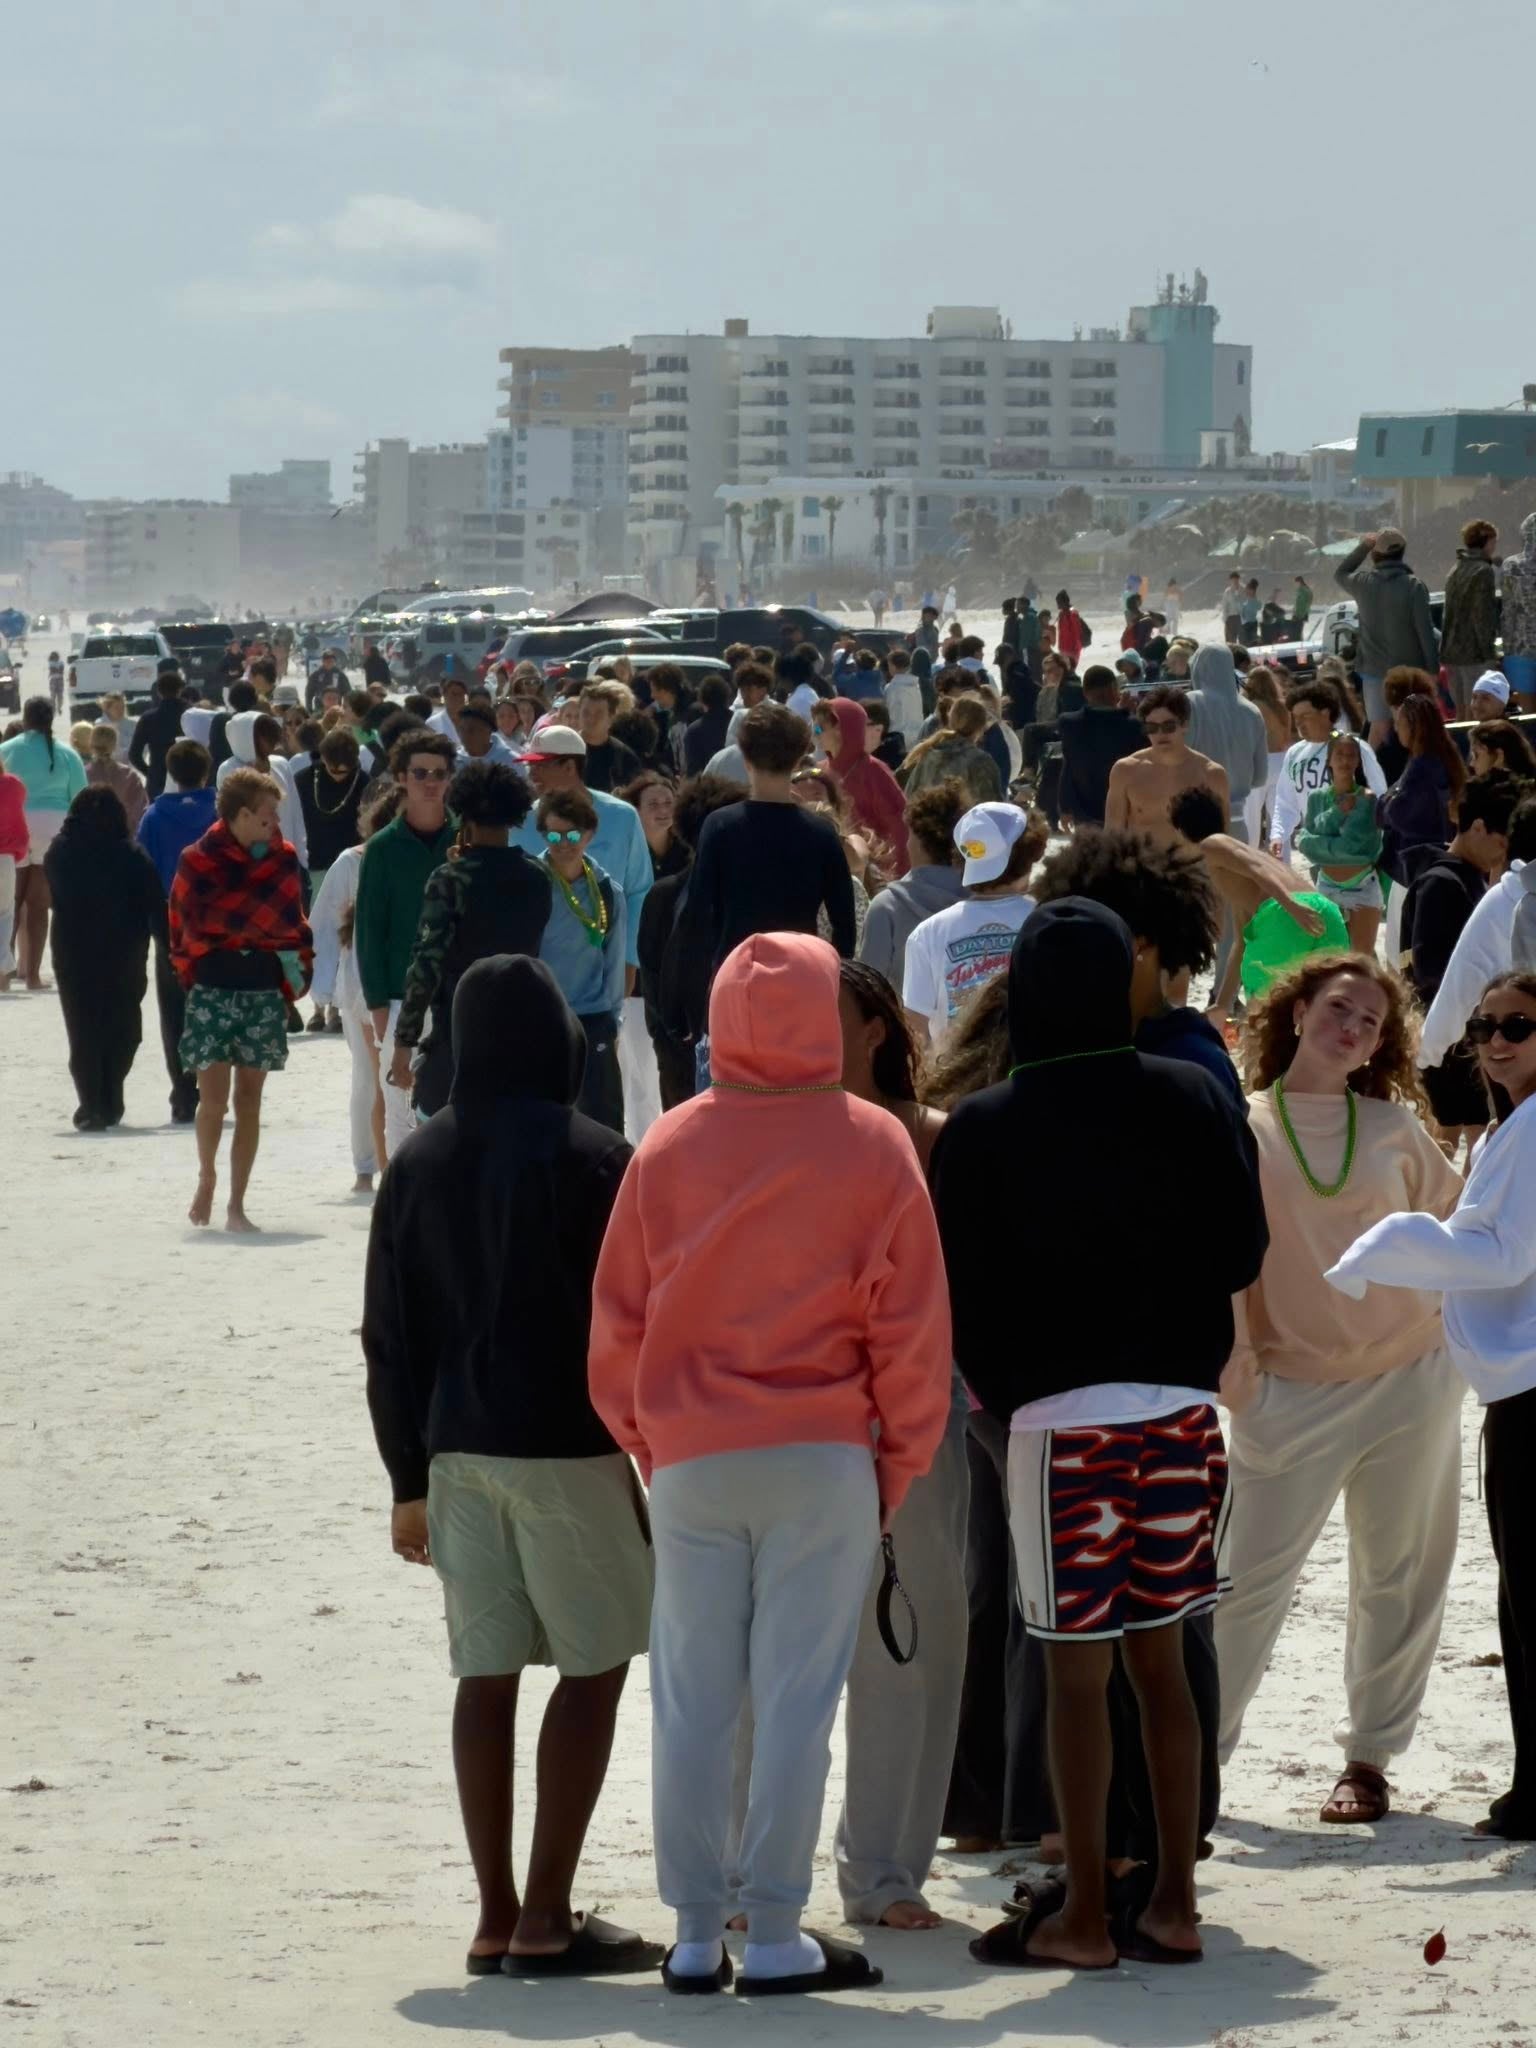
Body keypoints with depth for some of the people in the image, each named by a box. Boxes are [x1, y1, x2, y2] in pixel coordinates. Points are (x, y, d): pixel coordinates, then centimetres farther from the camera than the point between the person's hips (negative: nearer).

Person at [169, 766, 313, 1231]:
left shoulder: (282, 857, 5)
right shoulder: (199, 860, -4)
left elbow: (292, 919, 10)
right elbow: (187, 922, -3)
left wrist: (296, 973, 4)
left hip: (264, 988, 3)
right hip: (213, 989, -3)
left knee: (249, 1101, 2)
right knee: (214, 1098, -6)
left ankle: (236, 1205, 6)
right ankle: (207, 1178, 21)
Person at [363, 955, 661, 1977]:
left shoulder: (419, 1164, 6)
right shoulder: (592, 1158, -10)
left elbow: (389, 1338, 9)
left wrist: (410, 1477, 15)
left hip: (458, 1449, 5)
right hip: (567, 1448, -5)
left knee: (487, 1676, 7)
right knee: (593, 1668, 2)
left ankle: (498, 1917, 8)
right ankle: (548, 1918, -2)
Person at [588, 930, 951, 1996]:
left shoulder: (670, 1147, 1)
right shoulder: (872, 1145, -4)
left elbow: (618, 1316, 5)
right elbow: (910, 1321, -3)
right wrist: (901, 1462, 6)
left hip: (691, 1460, 2)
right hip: (824, 1460, -2)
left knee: (692, 1701, 8)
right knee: (797, 1698, 1)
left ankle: (696, 1935, 10)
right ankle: (777, 1936, 1)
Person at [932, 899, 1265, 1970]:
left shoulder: (980, 1130, -6)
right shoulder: (1194, 1098, 0)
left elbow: (962, 1295, -3)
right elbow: (1243, 1250, 4)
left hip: (1058, 1416, -3)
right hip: (1183, 1407, 3)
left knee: (1077, 1672, 1)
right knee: (1161, 1659, 11)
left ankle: (1084, 1913, 3)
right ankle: (1173, 1901, 12)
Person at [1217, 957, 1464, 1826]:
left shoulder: (1396, 1128, 6)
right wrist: (1233, 1370, -10)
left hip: (1410, 1379, 3)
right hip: (1293, 1389, -3)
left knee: (1400, 1581, 6)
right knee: (1252, 1582, -5)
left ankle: (1371, 1756, 17)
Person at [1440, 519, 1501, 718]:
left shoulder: (1455, 572, 16)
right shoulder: (1484, 571, -11)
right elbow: (1482, 615, -16)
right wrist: (1488, 650, -12)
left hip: (1451, 651, 9)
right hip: (1475, 653, -9)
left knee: (1461, 713, 14)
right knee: (1477, 716, -7)